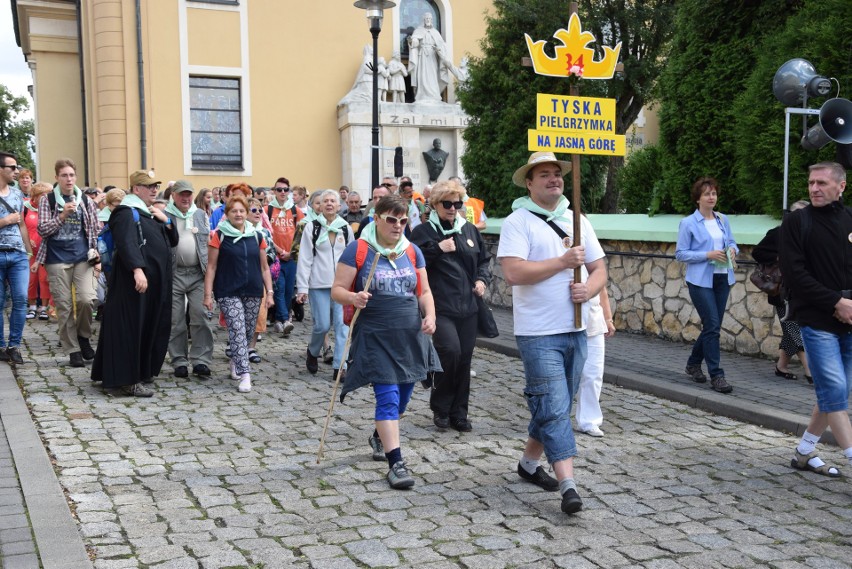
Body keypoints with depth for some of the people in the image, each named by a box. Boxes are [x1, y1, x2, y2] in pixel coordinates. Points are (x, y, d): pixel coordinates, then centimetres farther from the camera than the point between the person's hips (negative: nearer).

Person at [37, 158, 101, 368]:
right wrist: (63, 214, -15)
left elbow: (95, 229, 14)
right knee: (64, 306, 1)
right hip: (57, 259, -1)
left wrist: (95, 250, 1)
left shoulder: (85, 201, 8)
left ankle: (83, 336, 11)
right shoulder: (47, 201, 3)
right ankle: (73, 350, 11)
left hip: (82, 258, 1)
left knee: (86, 299, -16)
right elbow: (42, 230, -4)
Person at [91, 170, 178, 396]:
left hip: (157, 282, 9)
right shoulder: (127, 212, -9)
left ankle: (143, 371, 24)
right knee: (132, 328, -7)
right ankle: (128, 379, -4)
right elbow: (126, 243, -24)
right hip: (135, 281, -9)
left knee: (151, 328, 13)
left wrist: (167, 221, 2)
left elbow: (172, 241, 20)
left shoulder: (152, 213, 19)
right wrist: (137, 269, -37)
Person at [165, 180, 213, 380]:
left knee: (201, 318, -5)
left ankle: (200, 360, 0)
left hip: (198, 273, 1)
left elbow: (210, 242, 15)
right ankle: (179, 361, 13)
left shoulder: (201, 215, 14)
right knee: (176, 321, 4)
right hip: (174, 274, -1)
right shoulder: (165, 216, 5)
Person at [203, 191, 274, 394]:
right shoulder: (219, 236, -1)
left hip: (253, 292, 4)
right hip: (229, 292, -4)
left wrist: (269, 292, 7)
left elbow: (264, 267, 13)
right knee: (237, 331, -14)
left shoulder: (256, 237, 9)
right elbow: (211, 267, -1)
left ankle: (235, 362, 35)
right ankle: (244, 374, -16)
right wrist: (208, 294, -5)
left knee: (248, 332, 9)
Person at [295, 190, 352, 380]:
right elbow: (305, 259, -2)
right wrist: (302, 287, -6)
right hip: (319, 285, -3)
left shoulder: (346, 229, 9)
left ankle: (339, 368, 0)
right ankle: (312, 352, 27)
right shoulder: (312, 227, 1)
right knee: (322, 325, -4)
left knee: (342, 325, -5)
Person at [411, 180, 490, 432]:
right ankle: (440, 407, 2)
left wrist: (482, 279, 6)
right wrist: (438, 249, -18)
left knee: (464, 360, 7)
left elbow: (484, 259, 24)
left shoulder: (469, 230, 12)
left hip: (467, 307, 5)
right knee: (450, 351, -20)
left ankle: (458, 413, 19)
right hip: (440, 307, -5)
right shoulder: (423, 232, -2)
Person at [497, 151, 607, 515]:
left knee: (556, 406, 15)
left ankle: (529, 463, 33)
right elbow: (513, 272, -19)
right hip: (538, 333, -7)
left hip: (576, 330, 7)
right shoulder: (518, 222, -6)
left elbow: (599, 268, 14)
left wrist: (589, 289, -9)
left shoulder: (577, 221, 13)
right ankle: (568, 485, -10)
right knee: (554, 408, -10)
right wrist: (563, 262, -15)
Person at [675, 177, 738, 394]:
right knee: (712, 326, -10)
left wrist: (733, 250, -4)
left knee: (712, 326, 11)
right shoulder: (688, 223, -5)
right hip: (701, 280, -6)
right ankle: (716, 375, -5)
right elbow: (680, 253, -7)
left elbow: (732, 242, 20)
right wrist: (708, 255, -17)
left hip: (722, 278, 6)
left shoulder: (723, 220, 10)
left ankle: (693, 364, 30)